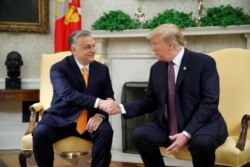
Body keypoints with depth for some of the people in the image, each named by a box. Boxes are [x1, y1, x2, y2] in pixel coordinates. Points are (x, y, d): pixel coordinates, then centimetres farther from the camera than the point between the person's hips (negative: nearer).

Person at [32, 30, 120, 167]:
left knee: (106, 131, -29)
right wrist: (98, 102, -38)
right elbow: (68, 95, -23)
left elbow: (109, 97, 6)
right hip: (61, 119, -2)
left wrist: (100, 114, -18)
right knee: (40, 133, -29)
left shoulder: (102, 69, 8)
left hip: (90, 120, 2)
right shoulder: (59, 68, -6)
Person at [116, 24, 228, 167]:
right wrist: (122, 108, -4)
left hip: (202, 124, -4)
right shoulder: (156, 68, 8)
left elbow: (209, 102, -17)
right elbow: (150, 101, 14)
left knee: (202, 142, -36)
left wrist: (187, 133, -25)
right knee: (140, 135, -21)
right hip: (168, 127, 5)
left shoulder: (204, 62, -9)